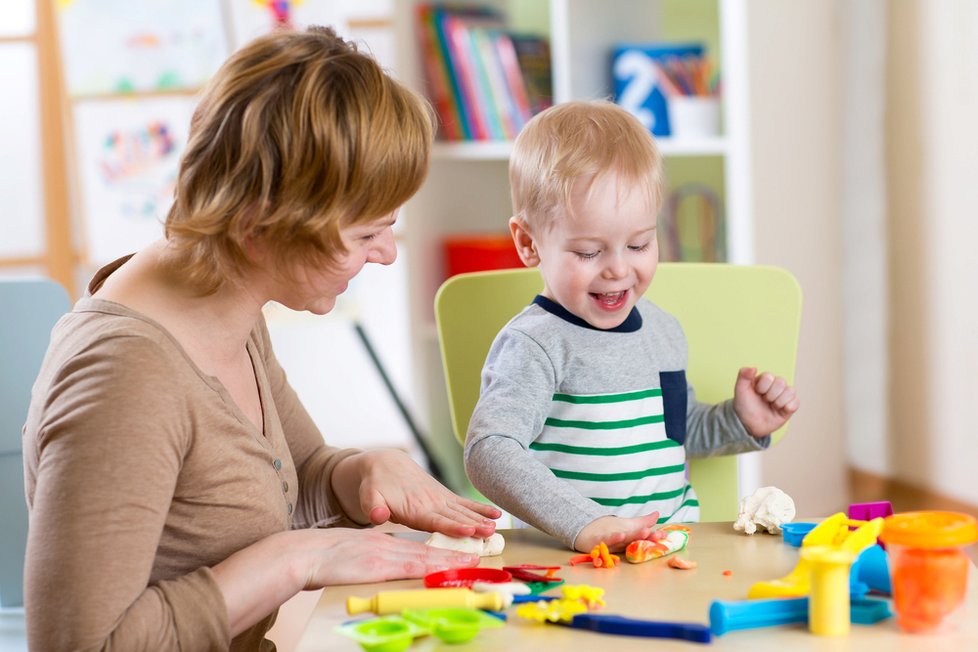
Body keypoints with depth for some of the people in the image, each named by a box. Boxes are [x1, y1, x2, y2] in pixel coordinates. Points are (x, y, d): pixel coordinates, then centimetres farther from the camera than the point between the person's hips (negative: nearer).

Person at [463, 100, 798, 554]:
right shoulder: (535, 347, -11)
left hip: (674, 551, 5)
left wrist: (741, 423, 13)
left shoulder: (662, 329, 13)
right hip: (569, 563, -5)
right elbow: (489, 452, -26)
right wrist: (584, 525, -35)